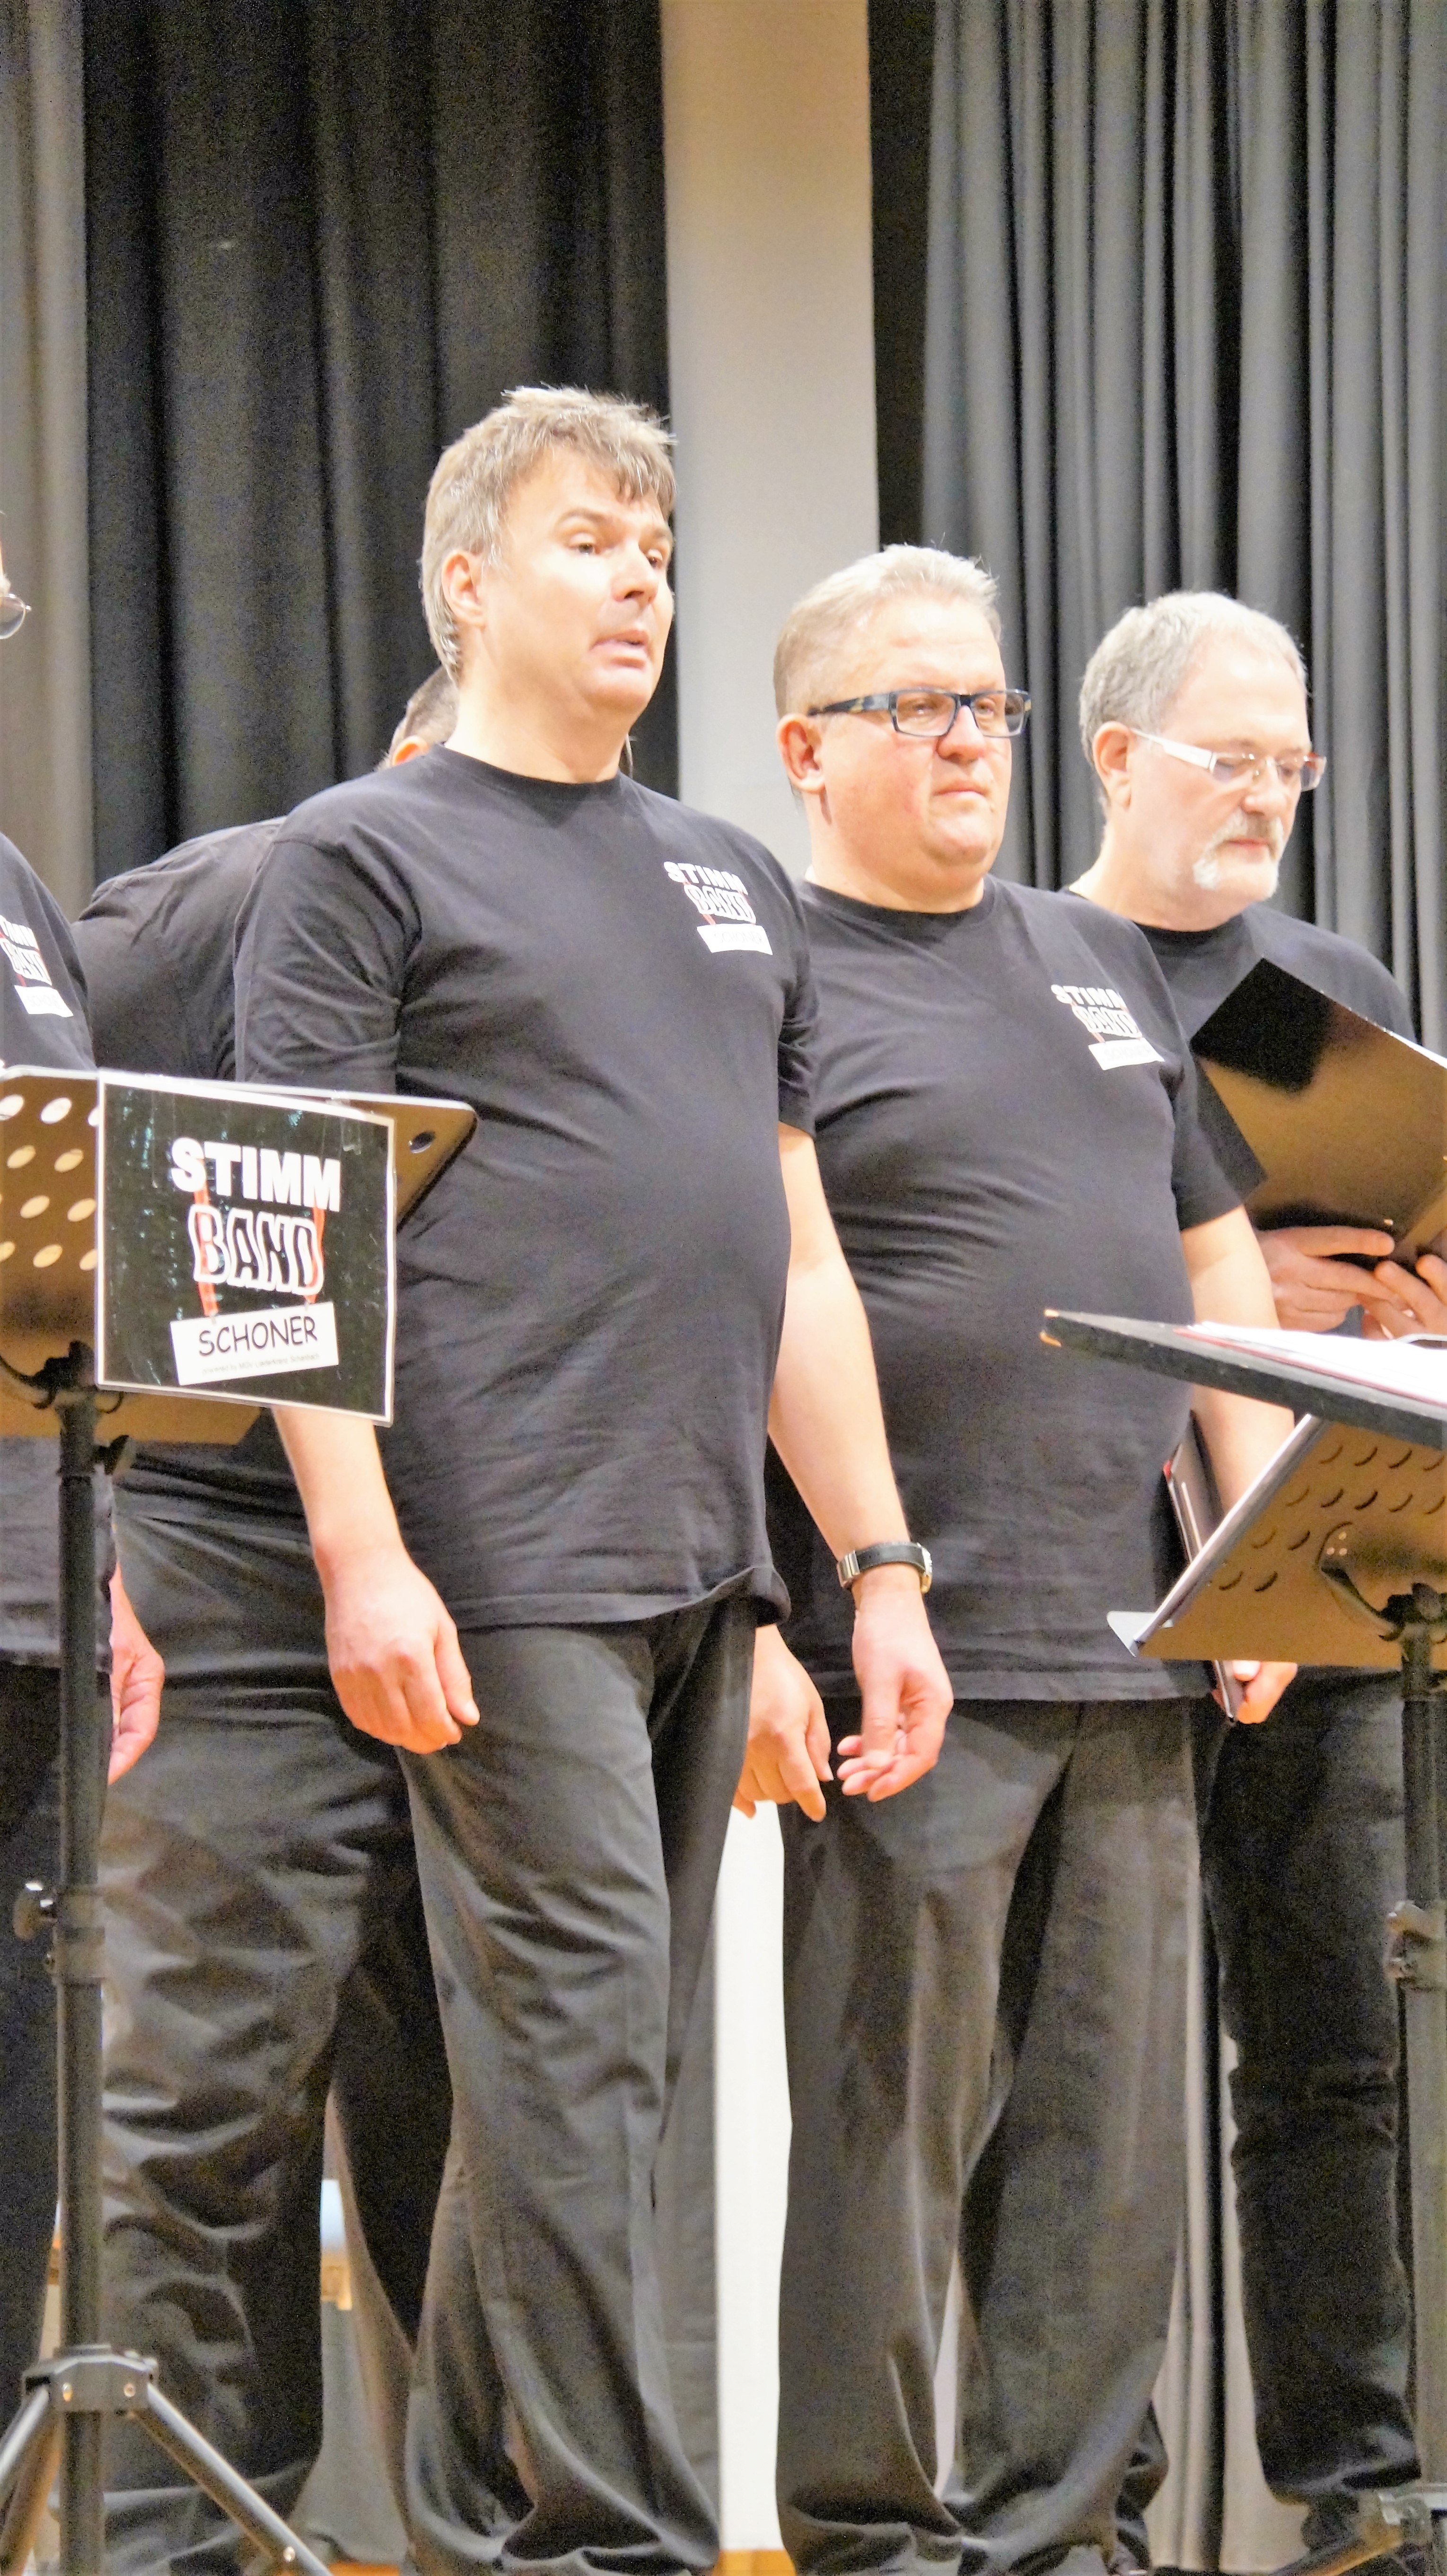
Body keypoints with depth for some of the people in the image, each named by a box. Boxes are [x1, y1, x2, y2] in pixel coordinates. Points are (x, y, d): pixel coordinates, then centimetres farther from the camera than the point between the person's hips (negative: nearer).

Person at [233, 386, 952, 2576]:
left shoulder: (738, 883, 23)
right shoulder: (364, 858, 2)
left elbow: (800, 1259, 22)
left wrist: (883, 1566, 15)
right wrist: (360, 1554, -16)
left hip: (700, 1570, 7)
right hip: (505, 1569, -7)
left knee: (610, 2059, 7)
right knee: (578, 2042, -10)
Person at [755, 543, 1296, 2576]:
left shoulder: (1103, 963, 19)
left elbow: (1220, 1267, 23)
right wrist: (746, 1631, -16)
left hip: (1134, 1652, 6)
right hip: (909, 1656, -6)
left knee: (1111, 2137, 8)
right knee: (891, 2118, -3)